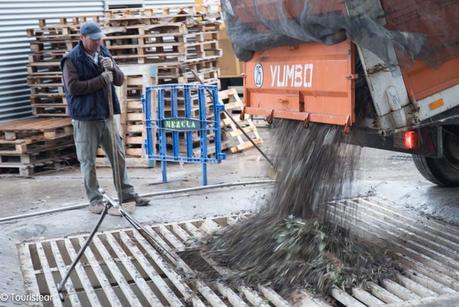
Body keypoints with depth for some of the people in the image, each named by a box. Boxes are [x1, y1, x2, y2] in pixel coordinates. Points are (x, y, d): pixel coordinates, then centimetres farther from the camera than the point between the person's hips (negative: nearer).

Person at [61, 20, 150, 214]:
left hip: (106, 115, 5)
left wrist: (112, 68, -13)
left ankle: (127, 193, 23)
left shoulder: (104, 54, 10)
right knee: (88, 161, 2)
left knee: (118, 156, 11)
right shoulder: (71, 60, -8)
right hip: (85, 118, -5)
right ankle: (95, 200, 12)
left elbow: (120, 80, 9)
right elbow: (73, 87, -18)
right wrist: (101, 80, -20)